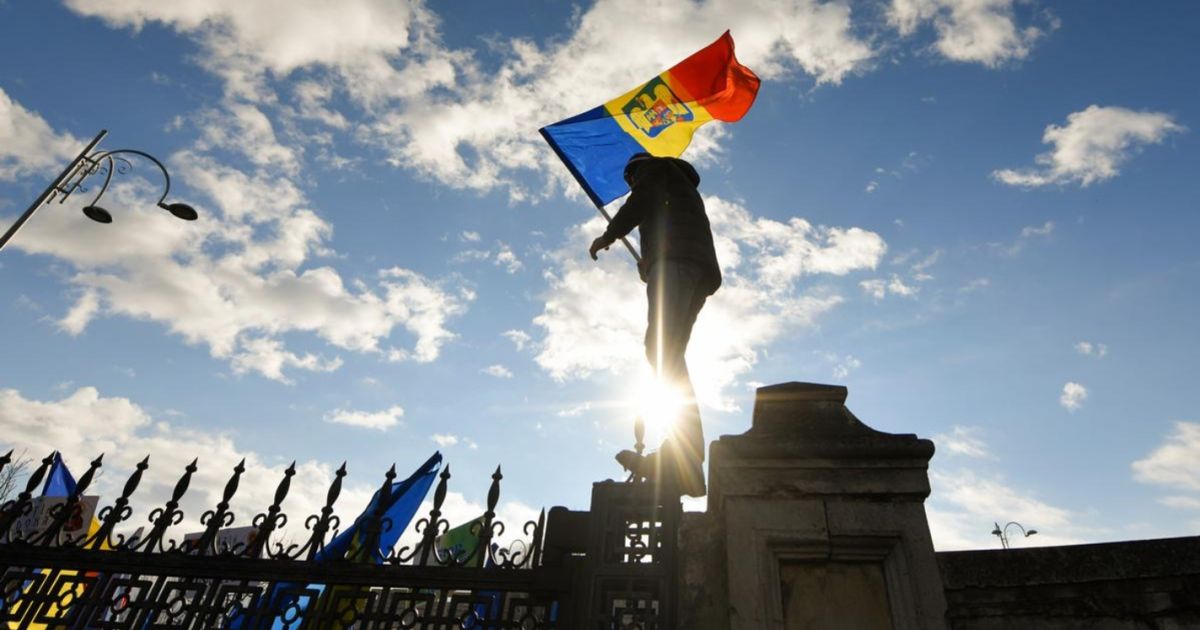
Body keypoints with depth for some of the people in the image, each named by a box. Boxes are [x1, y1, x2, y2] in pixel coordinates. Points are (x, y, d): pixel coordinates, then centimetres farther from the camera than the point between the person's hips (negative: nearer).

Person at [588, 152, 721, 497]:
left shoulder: (652, 167, 20)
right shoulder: (685, 187, 43)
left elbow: (639, 202, 0)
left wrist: (608, 236, 11)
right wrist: (650, 265, 31)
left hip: (674, 259, -8)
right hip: (702, 269, 9)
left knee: (660, 347, -23)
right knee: (670, 354, -2)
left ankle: (683, 459, -36)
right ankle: (685, 460, -15)